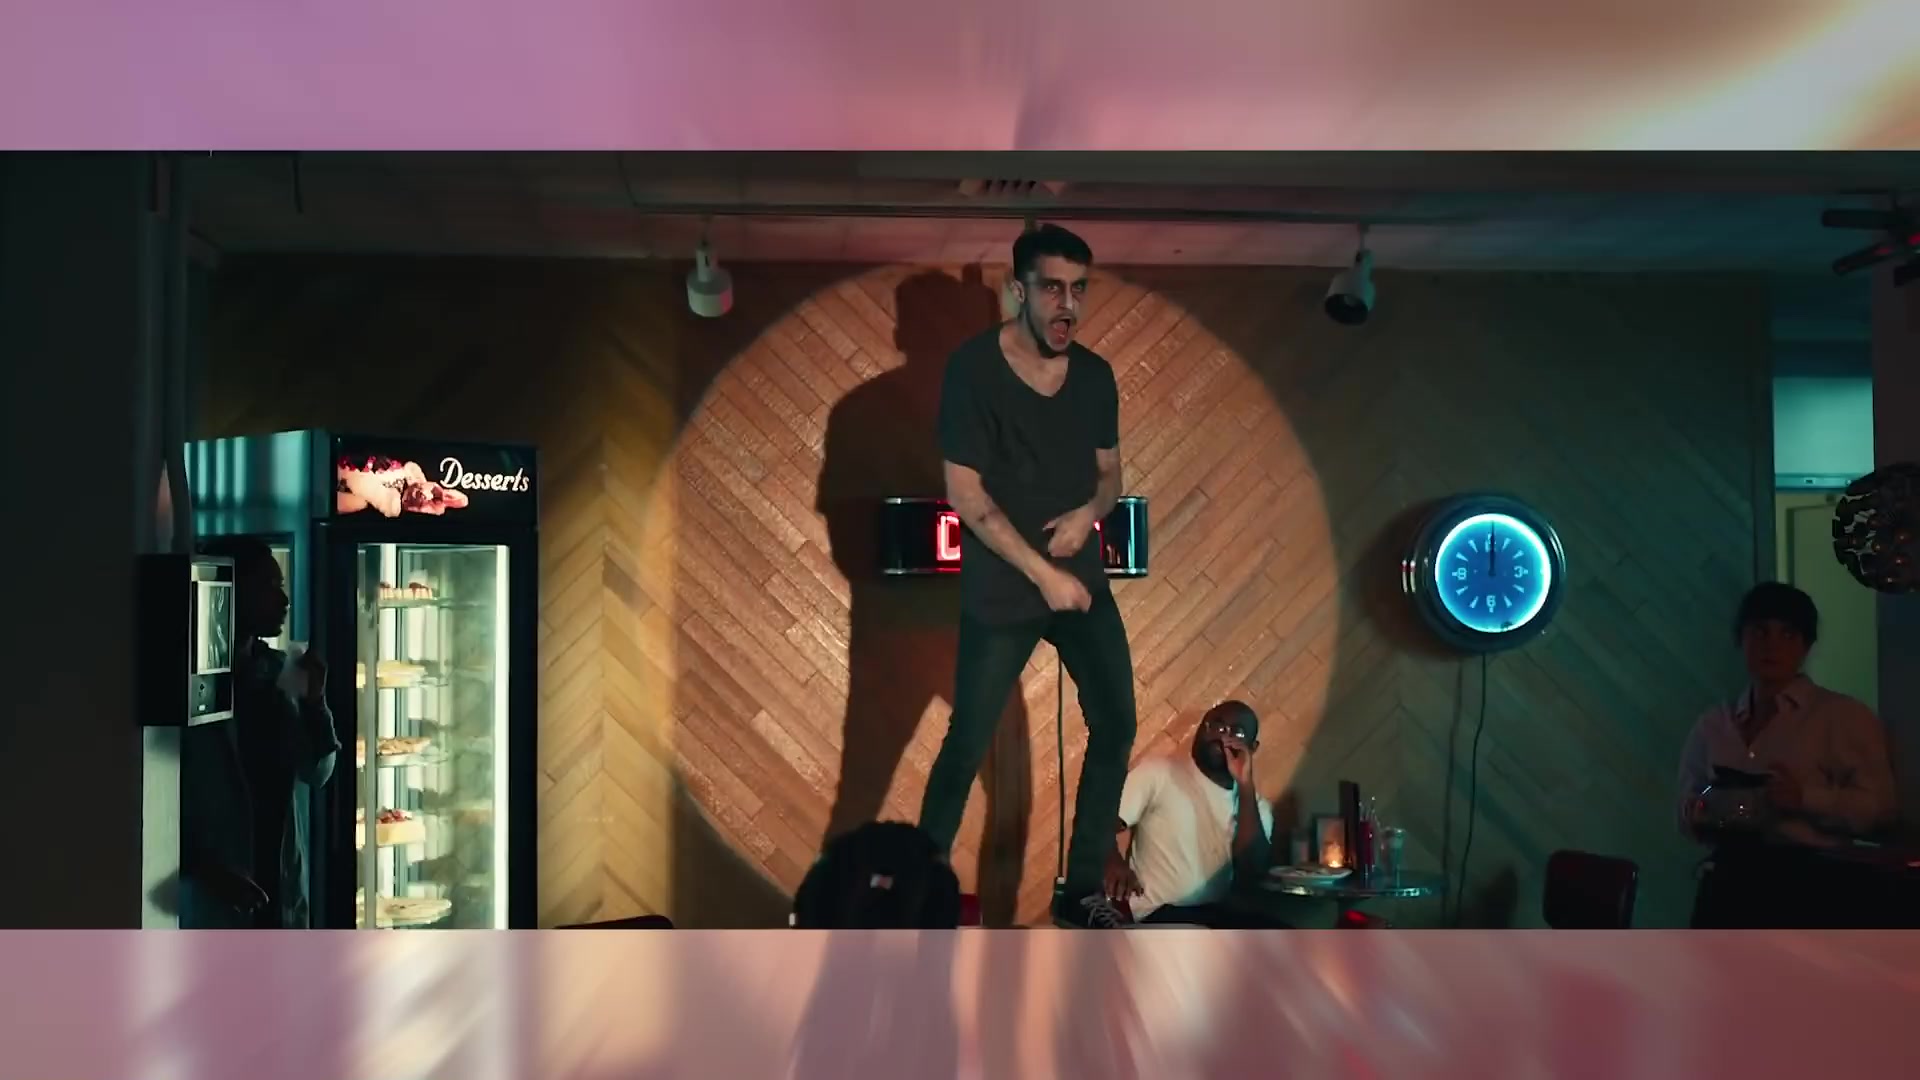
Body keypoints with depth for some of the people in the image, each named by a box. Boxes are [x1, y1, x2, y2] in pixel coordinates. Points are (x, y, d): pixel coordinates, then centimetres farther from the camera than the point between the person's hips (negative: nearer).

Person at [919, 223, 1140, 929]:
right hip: (1001, 592, -5)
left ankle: (1081, 891, 20)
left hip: (1083, 579, 6)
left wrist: (1088, 513, -10)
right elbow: (965, 494, -15)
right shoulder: (973, 369, -13)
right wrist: (1043, 573, -16)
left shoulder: (1095, 375, 3)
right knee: (967, 746, 0)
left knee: (1116, 726, 5)